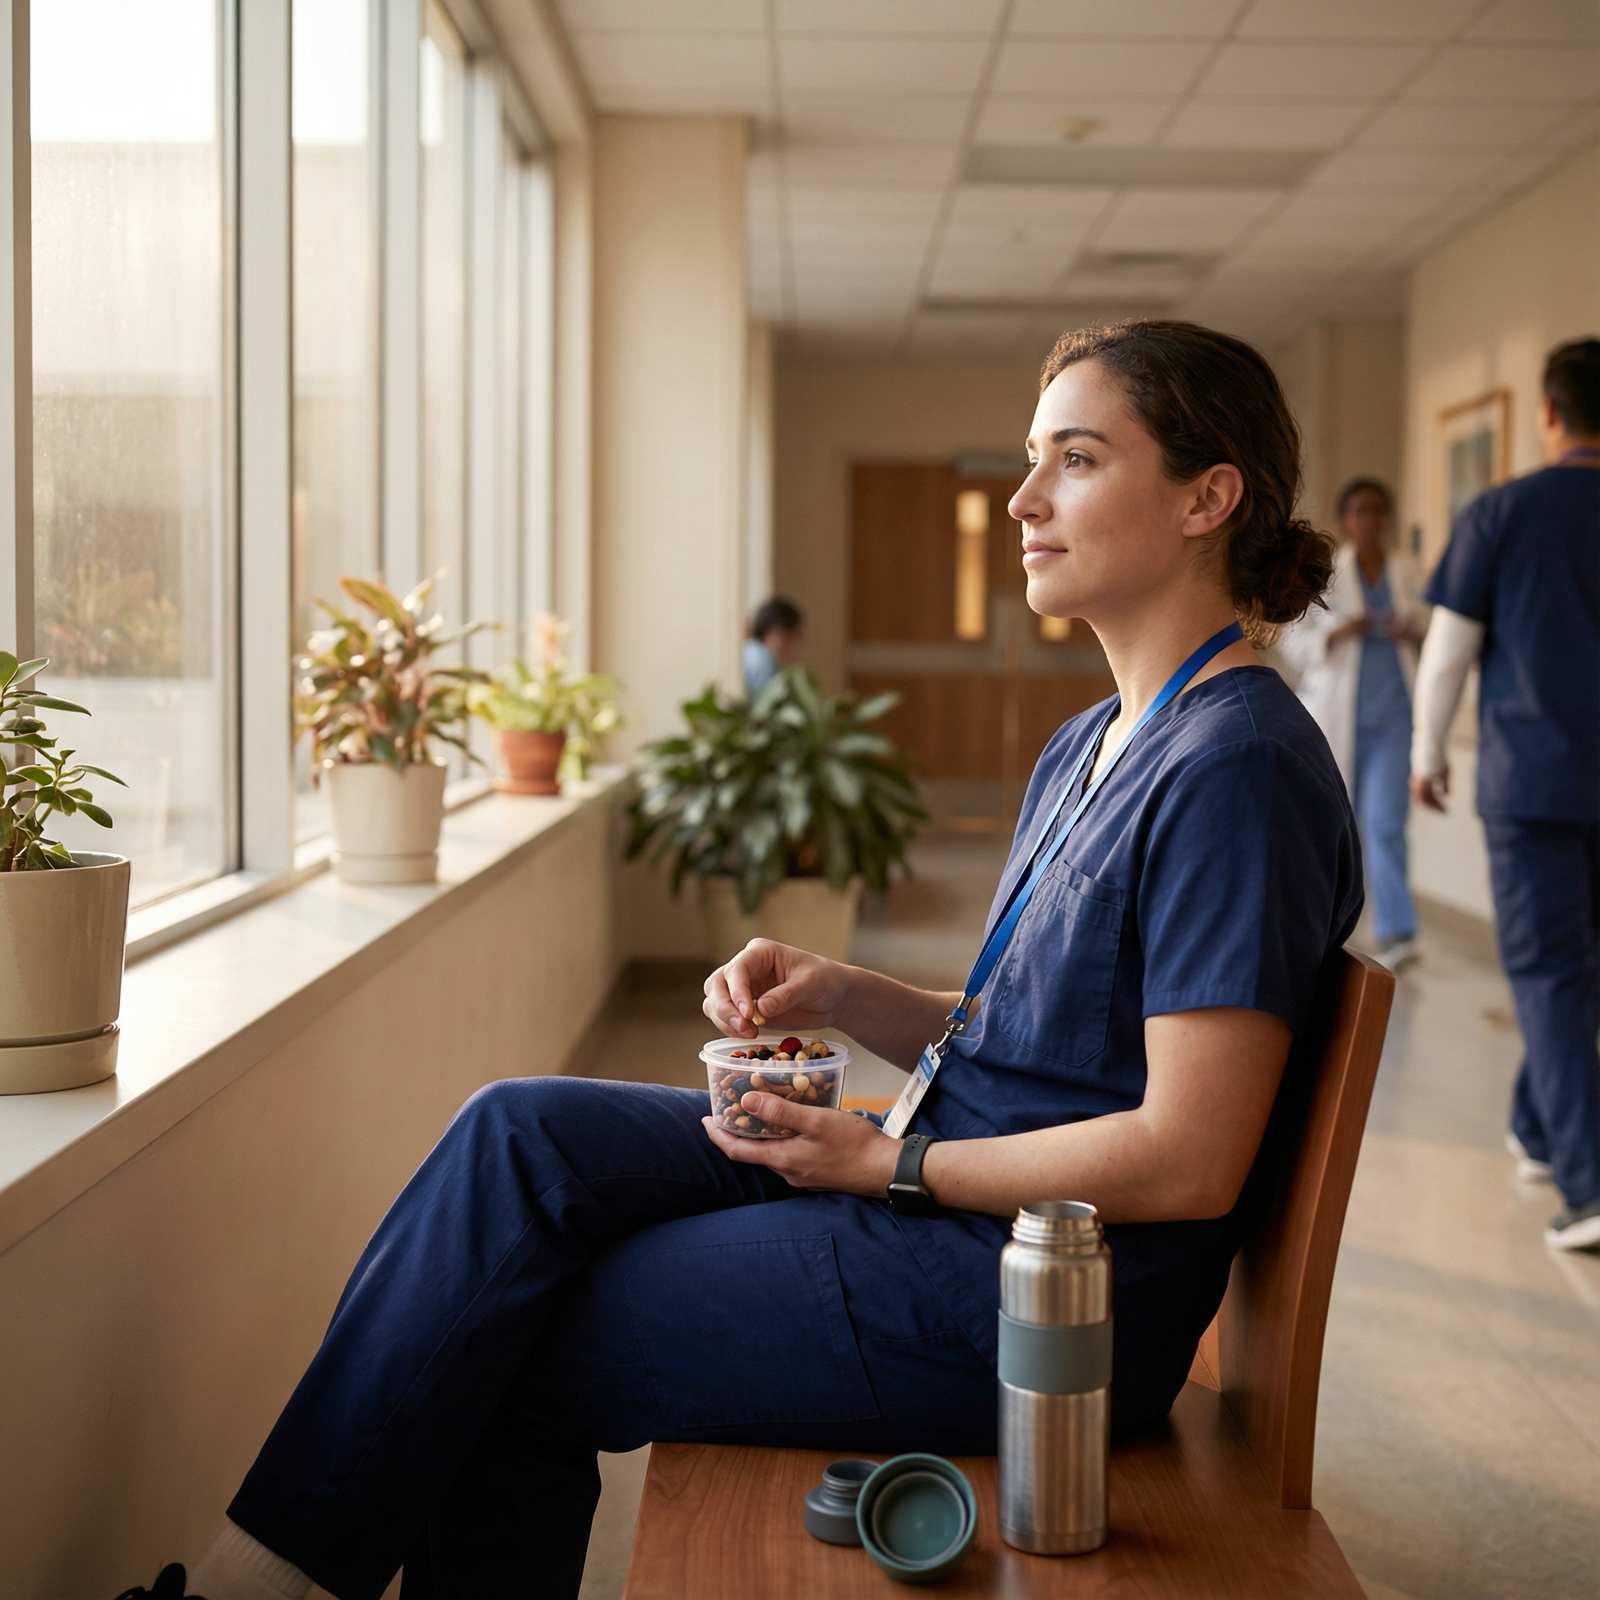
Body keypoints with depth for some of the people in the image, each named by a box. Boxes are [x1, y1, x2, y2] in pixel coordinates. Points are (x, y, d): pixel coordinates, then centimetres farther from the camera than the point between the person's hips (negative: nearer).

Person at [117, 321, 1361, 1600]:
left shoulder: (1238, 766, -18)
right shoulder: (1087, 749, 14)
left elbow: (1188, 1160, -22)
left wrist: (887, 1164, -15)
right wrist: (843, 997, 1)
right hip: (958, 1188, 9)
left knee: (510, 1358, -7)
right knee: (525, 1135, -6)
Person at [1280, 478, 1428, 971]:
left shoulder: (1410, 573, 8)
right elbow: (1294, 640, 0)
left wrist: (1414, 634, -8)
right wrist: (1339, 633, -17)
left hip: (1394, 716, 0)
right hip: (1337, 713, 0)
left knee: (1385, 820, -12)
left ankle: (1397, 934, -12)